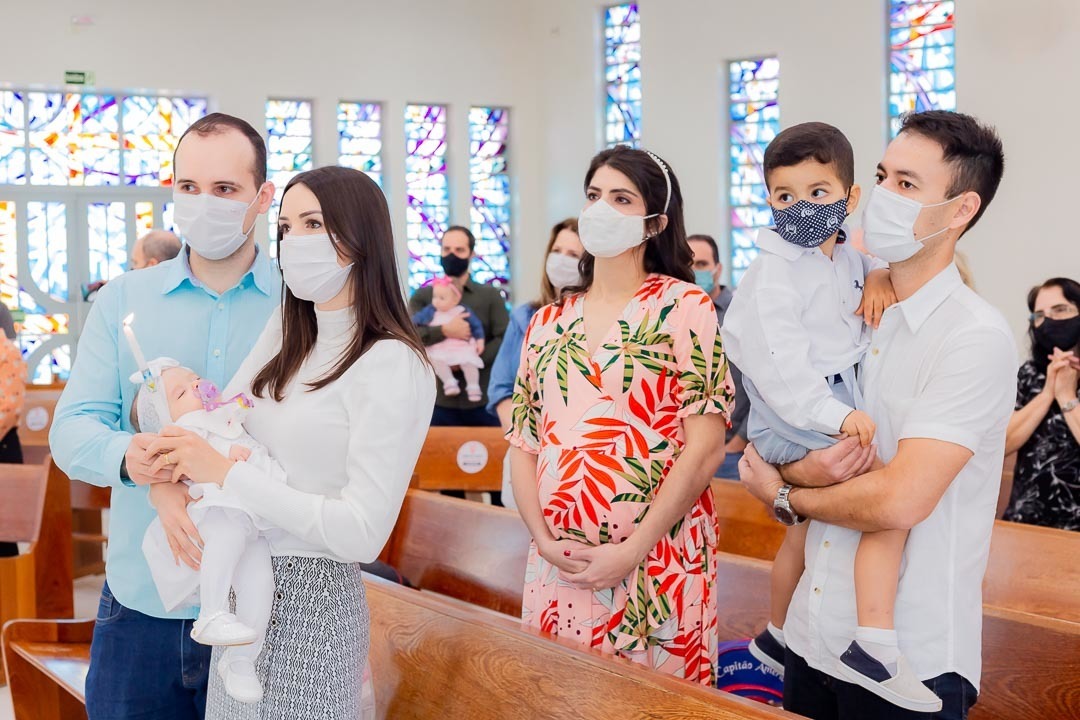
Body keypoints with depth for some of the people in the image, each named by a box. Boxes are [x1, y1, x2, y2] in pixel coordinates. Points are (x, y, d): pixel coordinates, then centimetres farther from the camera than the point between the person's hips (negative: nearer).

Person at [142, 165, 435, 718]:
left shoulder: (394, 366, -16)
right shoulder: (285, 333, 8)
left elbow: (363, 532, -22)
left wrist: (226, 473, -19)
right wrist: (176, 464, -13)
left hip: (309, 599, -7)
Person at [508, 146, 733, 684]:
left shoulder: (683, 307, -3)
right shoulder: (548, 322, 11)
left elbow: (705, 446, -10)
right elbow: (522, 444, 10)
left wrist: (633, 551, -13)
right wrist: (545, 540, -5)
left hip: (656, 566, -4)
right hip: (558, 569, 4)